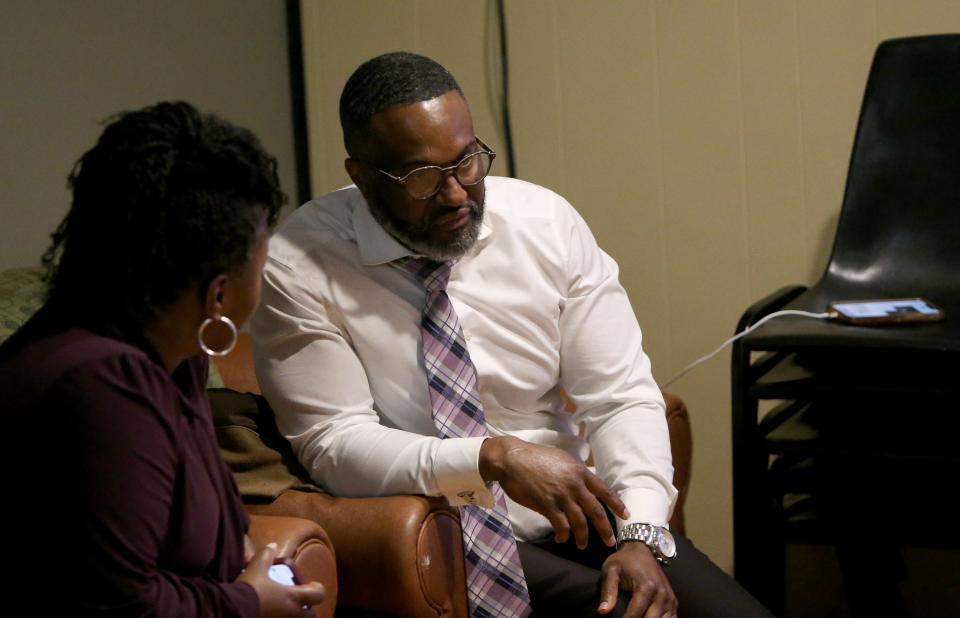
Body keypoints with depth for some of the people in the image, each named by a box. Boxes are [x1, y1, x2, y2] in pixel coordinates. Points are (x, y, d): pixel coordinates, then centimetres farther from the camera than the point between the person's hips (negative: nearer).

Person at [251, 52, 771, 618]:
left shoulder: (547, 222, -3)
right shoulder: (299, 270, -11)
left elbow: (622, 397, -2)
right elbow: (334, 445, -13)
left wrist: (640, 535, -17)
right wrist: (492, 458, -27)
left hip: (570, 511, 4)